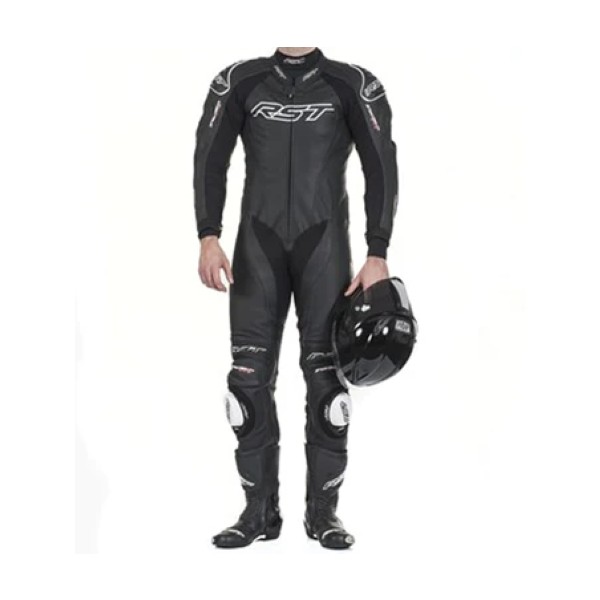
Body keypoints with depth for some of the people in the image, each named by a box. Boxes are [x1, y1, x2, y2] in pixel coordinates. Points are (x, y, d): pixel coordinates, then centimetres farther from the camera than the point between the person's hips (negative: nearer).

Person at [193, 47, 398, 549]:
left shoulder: (353, 85, 3)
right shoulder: (239, 83, 8)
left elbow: (381, 167, -1)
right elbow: (211, 159, 2)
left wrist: (378, 256, -9)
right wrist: (209, 237, -11)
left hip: (324, 245, -1)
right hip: (259, 245, 1)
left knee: (326, 376, -3)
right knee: (250, 377, -2)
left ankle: (323, 512, 9)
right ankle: (260, 512, 9)